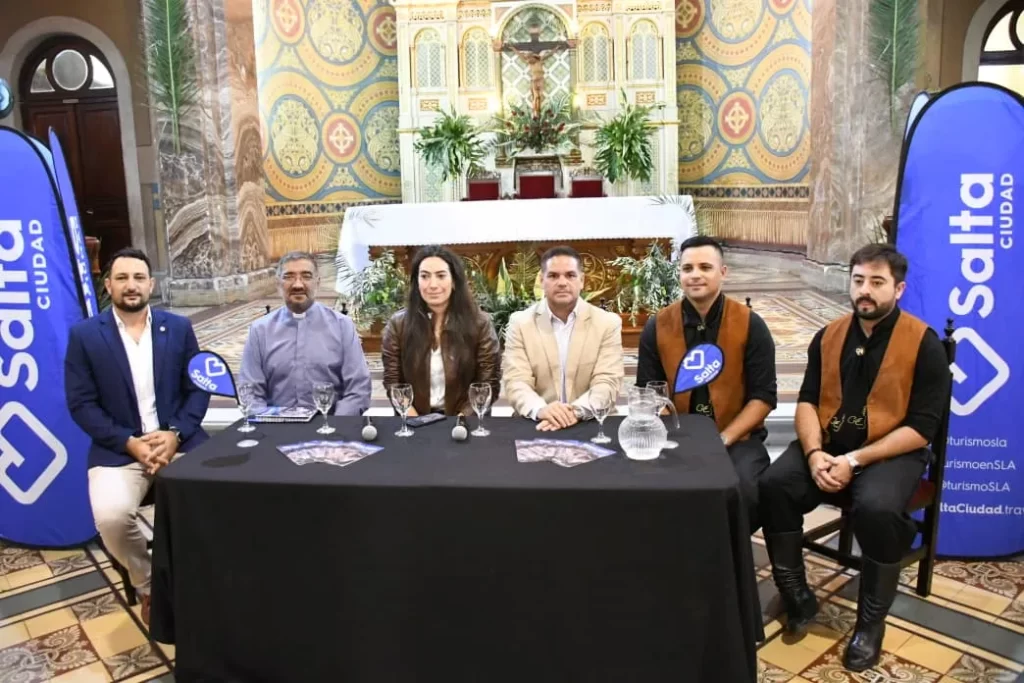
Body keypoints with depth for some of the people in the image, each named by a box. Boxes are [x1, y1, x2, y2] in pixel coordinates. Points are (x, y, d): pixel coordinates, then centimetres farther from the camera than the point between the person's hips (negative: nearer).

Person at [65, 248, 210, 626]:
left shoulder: (179, 327, 6)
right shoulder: (84, 335, 1)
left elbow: (198, 389, 5)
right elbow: (81, 404, -3)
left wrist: (175, 434, -12)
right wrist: (130, 443, -14)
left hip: (179, 441, 1)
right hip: (118, 449, -1)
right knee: (111, 517, -28)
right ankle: (148, 585, 3)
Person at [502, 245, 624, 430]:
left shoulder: (608, 323, 3)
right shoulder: (520, 323, 4)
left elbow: (607, 383, -4)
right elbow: (516, 382, -4)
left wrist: (576, 412, -23)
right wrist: (541, 410, -25)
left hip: (592, 425, 0)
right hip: (536, 425, 0)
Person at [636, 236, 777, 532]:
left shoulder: (750, 325, -3)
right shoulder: (657, 327, 2)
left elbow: (764, 396, -3)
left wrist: (723, 439, -14)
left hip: (737, 438, -1)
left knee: (747, 493, -30)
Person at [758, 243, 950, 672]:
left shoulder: (923, 344, -7)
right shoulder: (829, 336, 6)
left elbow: (922, 428, -11)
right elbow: (807, 400, 5)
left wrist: (855, 461, -20)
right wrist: (814, 452, -14)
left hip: (891, 453, -4)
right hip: (826, 445, 4)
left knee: (878, 508, -34)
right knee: (774, 485, -22)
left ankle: (871, 620, -7)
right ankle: (797, 597, -2)